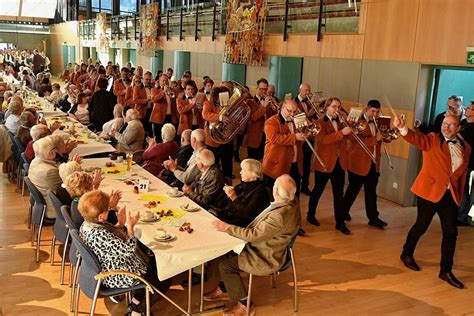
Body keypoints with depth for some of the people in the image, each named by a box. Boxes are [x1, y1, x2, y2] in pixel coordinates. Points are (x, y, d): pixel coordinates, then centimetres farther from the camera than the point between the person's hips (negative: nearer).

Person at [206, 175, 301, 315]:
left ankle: (242, 304, 13)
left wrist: (227, 227, -20)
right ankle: (225, 289, 28)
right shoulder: (292, 200, -10)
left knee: (224, 265, -8)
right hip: (264, 245, 10)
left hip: (266, 258, -10)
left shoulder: (279, 216, -38)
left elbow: (253, 235, -29)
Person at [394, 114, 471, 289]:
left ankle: (446, 271, 17)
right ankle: (407, 254, 31)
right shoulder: (432, 140, -6)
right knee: (421, 226, 7)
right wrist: (402, 127, -45)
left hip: (451, 195, 4)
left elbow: (462, 173, 12)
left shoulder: (465, 147, 7)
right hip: (430, 191, -4)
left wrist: (459, 193, 9)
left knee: (451, 232, 5)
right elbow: (417, 138, -26)